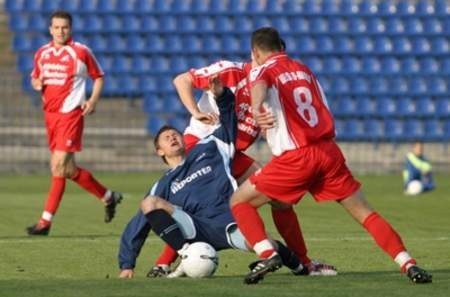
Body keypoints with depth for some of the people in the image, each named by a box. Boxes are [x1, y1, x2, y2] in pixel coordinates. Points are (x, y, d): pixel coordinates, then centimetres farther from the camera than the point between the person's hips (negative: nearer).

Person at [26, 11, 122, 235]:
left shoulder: (81, 52, -3)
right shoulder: (42, 53, 11)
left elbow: (98, 77, 5)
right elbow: (35, 78, 22)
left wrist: (93, 101, -8)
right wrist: (37, 84, -2)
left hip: (70, 113, -7)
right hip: (50, 113, 7)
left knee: (59, 165, -13)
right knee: (67, 169, 10)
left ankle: (46, 221, -11)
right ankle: (107, 196, 28)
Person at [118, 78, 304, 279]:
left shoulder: (208, 149, 20)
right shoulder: (164, 186, 21)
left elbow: (230, 122, 20)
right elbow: (138, 225, 21)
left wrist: (222, 96, -2)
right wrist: (127, 264, 13)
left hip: (230, 223, -1)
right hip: (197, 230, 1)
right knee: (149, 203, -19)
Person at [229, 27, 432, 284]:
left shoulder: (261, 71, 4)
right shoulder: (304, 70, 21)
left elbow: (260, 87, -24)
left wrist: (257, 108, -45)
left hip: (296, 157, -5)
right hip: (329, 152, 5)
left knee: (240, 202, 9)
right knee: (365, 213, 10)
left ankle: (268, 255, -11)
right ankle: (409, 264, -2)